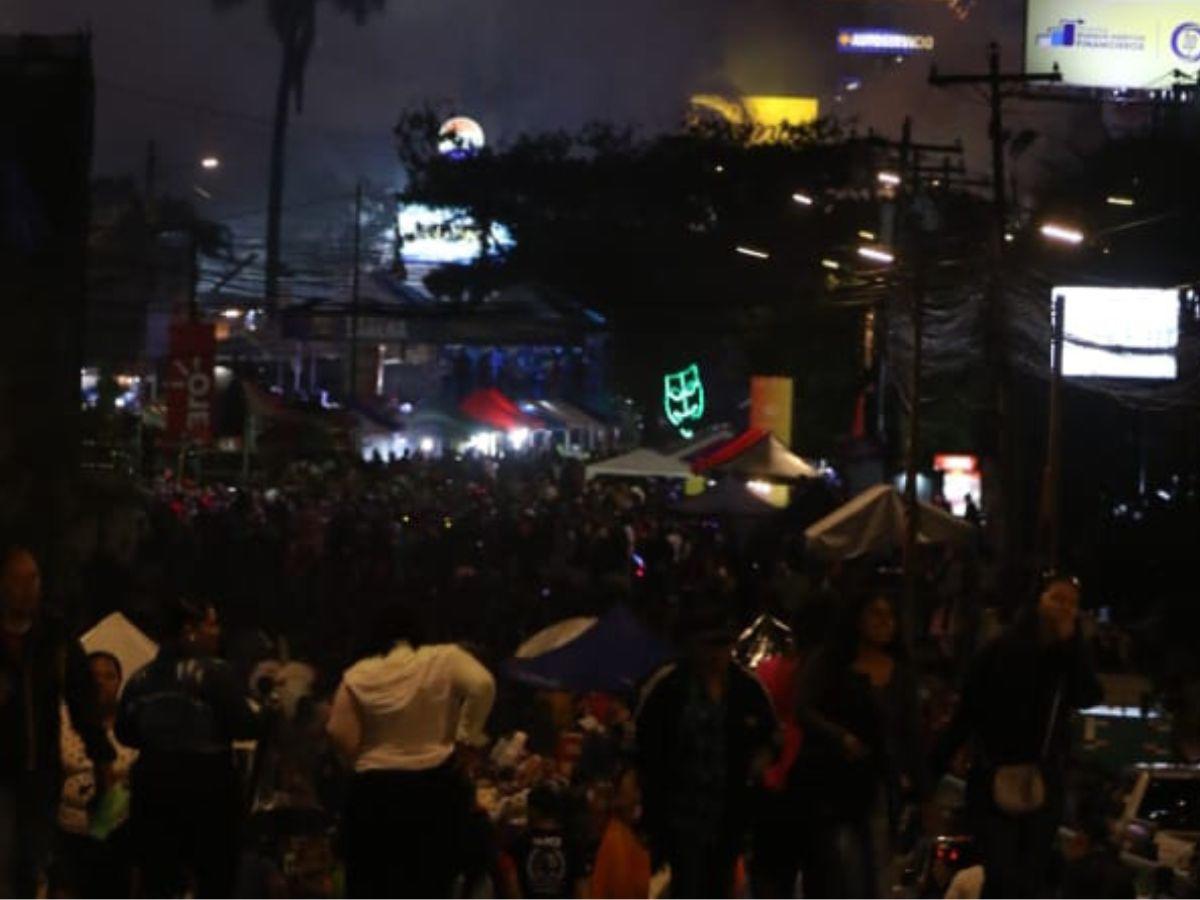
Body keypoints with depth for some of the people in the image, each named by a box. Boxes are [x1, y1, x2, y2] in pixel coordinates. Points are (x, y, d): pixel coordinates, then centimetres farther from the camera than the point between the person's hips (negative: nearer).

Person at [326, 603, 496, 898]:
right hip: (435, 785, -1)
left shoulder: (358, 674, 1)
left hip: (375, 789, 1)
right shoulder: (444, 659, -3)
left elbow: (339, 733, -5)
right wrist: (467, 737, -10)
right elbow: (482, 685, -19)